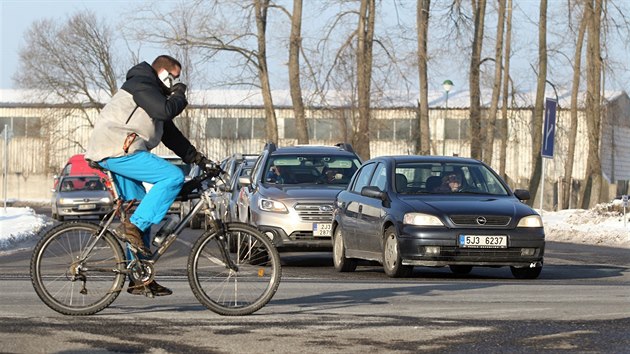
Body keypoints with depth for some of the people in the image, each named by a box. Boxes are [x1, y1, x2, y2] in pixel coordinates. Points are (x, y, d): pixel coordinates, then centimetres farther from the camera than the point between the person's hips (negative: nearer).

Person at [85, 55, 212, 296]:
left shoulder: (152, 92, 28)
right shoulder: (141, 85, -5)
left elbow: (170, 133, 28)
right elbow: (165, 111, -21)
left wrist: (195, 156, 21)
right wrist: (179, 96, -1)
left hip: (114, 155, 11)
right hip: (119, 150, -11)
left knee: (140, 210, 13)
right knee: (173, 177, -19)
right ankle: (132, 227, -20)